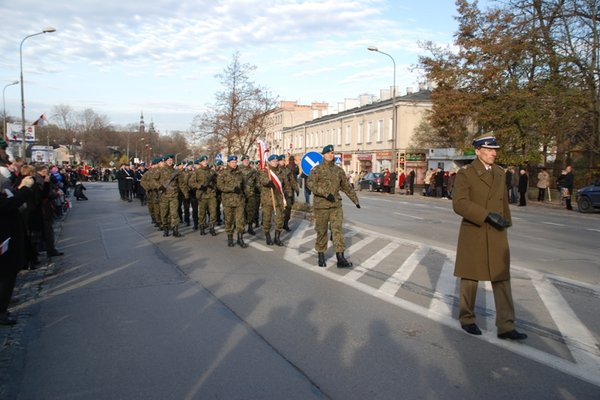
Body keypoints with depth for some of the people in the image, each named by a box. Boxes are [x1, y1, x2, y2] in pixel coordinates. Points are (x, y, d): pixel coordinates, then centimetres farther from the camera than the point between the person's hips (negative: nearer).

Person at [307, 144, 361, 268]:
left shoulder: (339, 170, 11)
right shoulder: (317, 169, -2)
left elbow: (346, 187, 19)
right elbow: (311, 184, -15)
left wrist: (355, 200, 19)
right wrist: (325, 193, -24)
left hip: (336, 205, 3)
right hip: (321, 205, -3)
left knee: (337, 230, -4)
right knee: (321, 230, 6)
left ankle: (340, 259, -6)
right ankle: (321, 255, 22)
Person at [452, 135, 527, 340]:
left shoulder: (500, 173, 10)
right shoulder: (465, 174, -9)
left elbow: (503, 200, 20)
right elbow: (459, 203, -20)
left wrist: (506, 220, 18)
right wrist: (488, 215, -25)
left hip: (497, 234, 5)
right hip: (473, 233, -5)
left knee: (502, 279, 3)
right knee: (470, 278, 9)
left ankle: (506, 326, 10)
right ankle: (467, 318, 26)